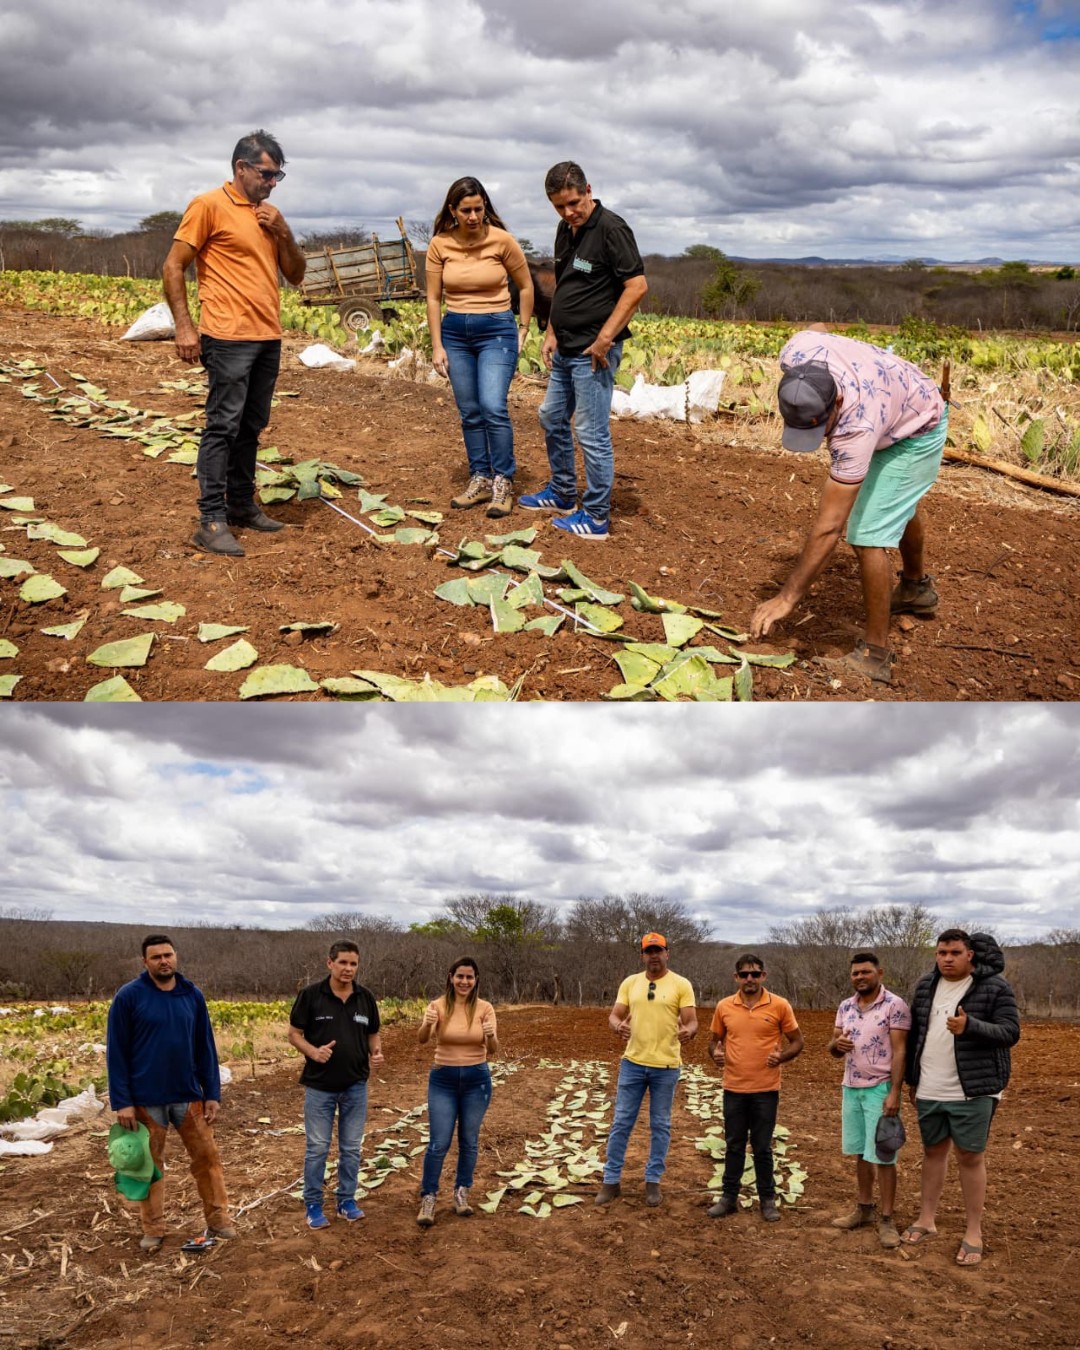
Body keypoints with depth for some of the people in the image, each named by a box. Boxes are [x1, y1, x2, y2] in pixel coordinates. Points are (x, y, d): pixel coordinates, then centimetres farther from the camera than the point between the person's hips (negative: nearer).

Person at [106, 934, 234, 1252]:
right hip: (146, 1099, -3)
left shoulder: (193, 995, 2)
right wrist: (121, 1102, -12)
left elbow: (206, 1048, 6)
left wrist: (213, 1094, 2)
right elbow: (116, 1052, -7)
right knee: (150, 1165, 9)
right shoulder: (128, 996, -7)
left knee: (207, 1157, 6)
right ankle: (153, 1230, 22)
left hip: (189, 1096, 3)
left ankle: (218, 1220, 18)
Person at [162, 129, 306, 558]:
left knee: (251, 427, 12)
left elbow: (296, 275, 18)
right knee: (223, 426, -8)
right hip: (228, 337, -7)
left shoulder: (269, 215, 16)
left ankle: (242, 506, 22)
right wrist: (184, 327, -14)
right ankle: (211, 522, -6)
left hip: (268, 338, 7)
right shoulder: (209, 205, -5)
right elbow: (172, 268, -7)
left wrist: (283, 233, 1)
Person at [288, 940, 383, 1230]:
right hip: (319, 1086, -3)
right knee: (317, 1147, 4)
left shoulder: (366, 998, 0)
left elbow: (373, 1034, 11)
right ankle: (313, 1205, 17)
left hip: (356, 1086, 3)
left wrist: (376, 1053, -11)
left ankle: (347, 1201, 24)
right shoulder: (310, 995, -10)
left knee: (351, 1147, 11)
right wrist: (313, 1051, -22)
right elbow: (294, 1034, -4)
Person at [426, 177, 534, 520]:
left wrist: (523, 330, 5)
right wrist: (437, 346, 0)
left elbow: (525, 286, 4)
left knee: (493, 407, -15)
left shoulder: (502, 240, -9)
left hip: (497, 330, -3)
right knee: (469, 412, 7)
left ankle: (503, 483, -5)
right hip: (455, 332, 3)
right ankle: (480, 480, 17)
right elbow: (434, 298, 3)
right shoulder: (439, 244, -3)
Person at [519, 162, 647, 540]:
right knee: (552, 418, 20)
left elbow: (637, 286, -20)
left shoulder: (611, 228, -15)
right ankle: (562, 493, 36)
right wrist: (552, 333, 12)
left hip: (593, 352, -10)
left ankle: (596, 517, 4)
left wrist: (604, 339, -21)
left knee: (592, 432, -5)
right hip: (565, 349, 10)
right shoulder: (565, 230, 12)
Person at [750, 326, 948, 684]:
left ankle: (874, 655, -7)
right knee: (899, 506, 30)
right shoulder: (796, 354, -34)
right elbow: (818, 328, -5)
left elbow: (828, 527, -46)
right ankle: (916, 587, 58)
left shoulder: (857, 426, -48)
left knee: (868, 534, -18)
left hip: (917, 434, -8)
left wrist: (787, 597, -44)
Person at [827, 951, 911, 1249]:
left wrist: (895, 1093, -20)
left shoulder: (895, 1006, -11)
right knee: (860, 1152, 13)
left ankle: (887, 1220, 6)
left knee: (882, 1155, -2)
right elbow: (833, 1050, 11)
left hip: (880, 1089, -6)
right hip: (851, 1088, 6)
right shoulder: (845, 1007, 7)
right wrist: (837, 1044, -13)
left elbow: (900, 1052, -14)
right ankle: (864, 1209, 24)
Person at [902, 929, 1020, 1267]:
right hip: (929, 1091, 5)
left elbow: (1010, 1032, -15)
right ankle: (926, 1220, 27)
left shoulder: (995, 987, -10)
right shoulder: (926, 986, 5)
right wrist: (911, 1079, 14)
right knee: (933, 1151, 15)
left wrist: (970, 1026, -31)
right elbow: (915, 1034, 12)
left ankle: (973, 1232, 13)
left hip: (973, 1090, -5)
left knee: (971, 1157, 2)